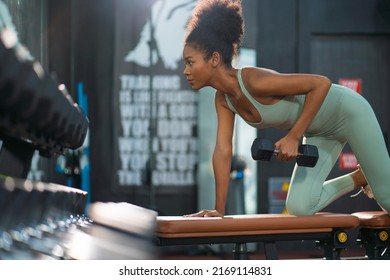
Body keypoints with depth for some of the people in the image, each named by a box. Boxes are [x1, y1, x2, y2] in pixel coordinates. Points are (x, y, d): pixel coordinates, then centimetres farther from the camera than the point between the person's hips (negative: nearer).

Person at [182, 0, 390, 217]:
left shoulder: (254, 81, -34)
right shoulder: (223, 99, -10)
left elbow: (321, 83, -33)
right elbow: (223, 151, -8)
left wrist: (293, 137, -32)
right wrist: (219, 209, -12)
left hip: (348, 111, -7)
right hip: (320, 132, 7)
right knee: (300, 207, 0)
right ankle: (360, 178, 23)